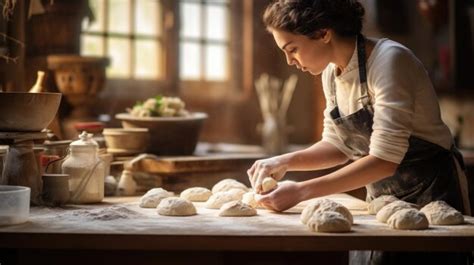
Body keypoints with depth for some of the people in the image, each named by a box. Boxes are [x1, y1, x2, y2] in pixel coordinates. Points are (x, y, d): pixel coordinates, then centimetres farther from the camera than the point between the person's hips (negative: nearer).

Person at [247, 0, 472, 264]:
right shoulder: (331, 73, -1)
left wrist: (301, 191, -32)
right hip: (382, 195, 7)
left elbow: (384, 160, -30)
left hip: (432, 190, -6)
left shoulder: (389, 60, -24)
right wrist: (286, 161, -8)